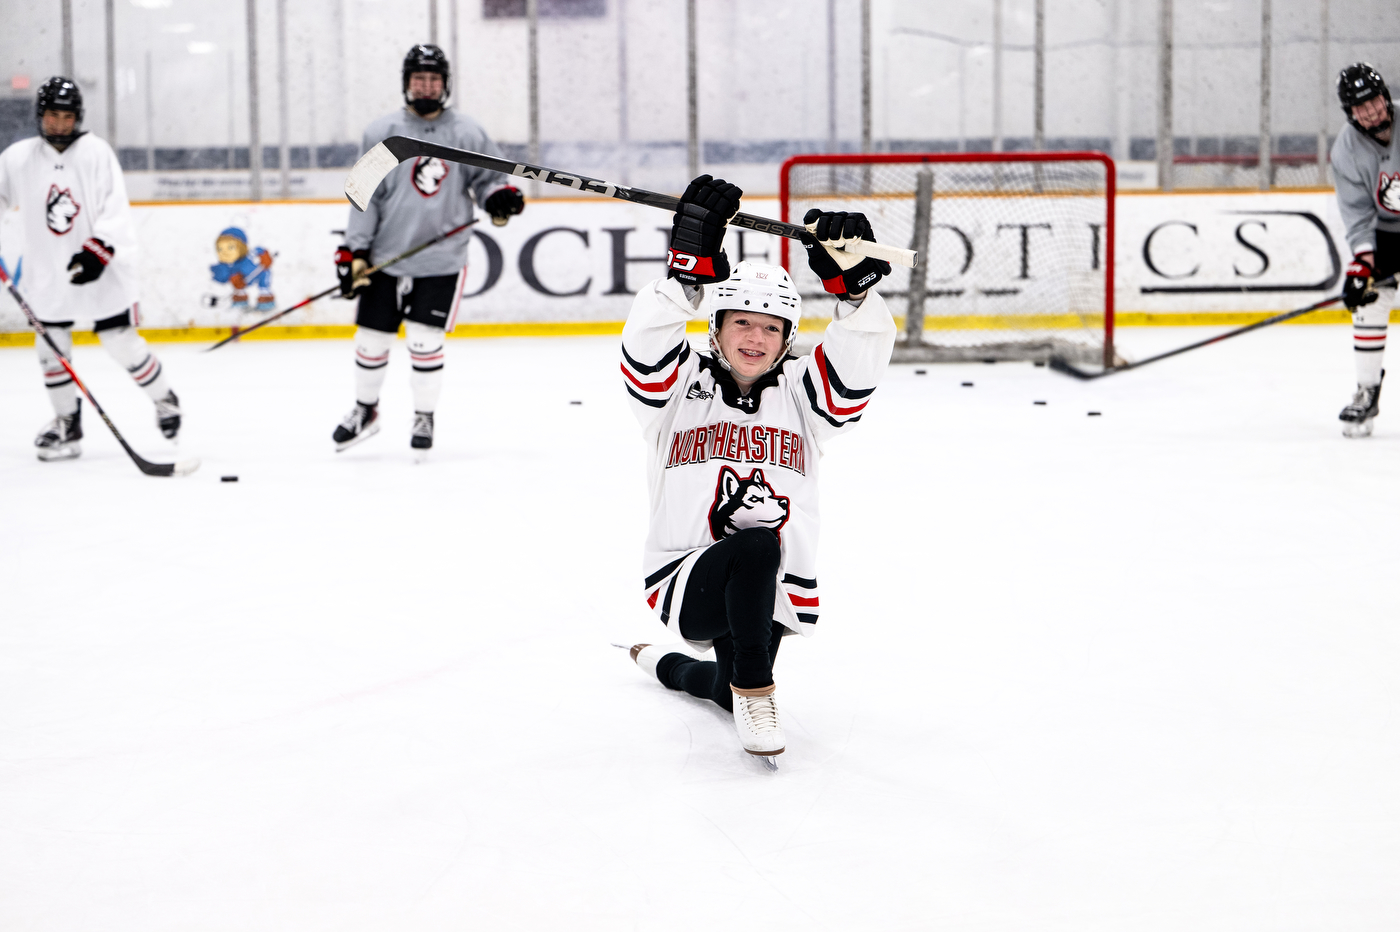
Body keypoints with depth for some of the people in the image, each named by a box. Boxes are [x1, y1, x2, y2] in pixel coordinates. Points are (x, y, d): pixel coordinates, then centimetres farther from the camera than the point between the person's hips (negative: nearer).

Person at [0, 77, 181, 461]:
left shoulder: (96, 152, -8)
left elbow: (116, 208, -14)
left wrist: (98, 250, -25)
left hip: (102, 271, -3)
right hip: (48, 274, 3)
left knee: (121, 342, -1)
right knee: (52, 348, 4)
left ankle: (165, 399, 22)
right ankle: (67, 422, 20)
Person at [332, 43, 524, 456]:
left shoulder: (468, 133, 0)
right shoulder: (382, 132, 2)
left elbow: (488, 176, 9)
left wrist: (499, 197, -15)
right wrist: (353, 251, -3)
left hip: (442, 261, -2)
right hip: (386, 257, 2)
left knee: (424, 341, -5)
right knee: (371, 339, 8)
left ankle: (424, 417, 16)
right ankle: (365, 410, 31)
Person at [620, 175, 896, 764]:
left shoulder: (801, 395, 4)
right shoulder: (678, 390, -2)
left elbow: (863, 355, -14)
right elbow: (648, 337, -23)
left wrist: (854, 281, -33)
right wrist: (689, 266, -38)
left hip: (776, 589, 4)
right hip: (687, 580, -4)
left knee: (737, 689, 25)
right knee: (753, 546, -37)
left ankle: (667, 665, 61)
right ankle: (753, 691, -20)